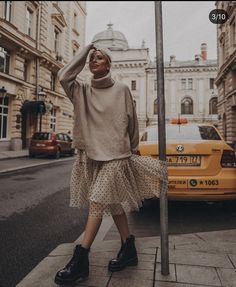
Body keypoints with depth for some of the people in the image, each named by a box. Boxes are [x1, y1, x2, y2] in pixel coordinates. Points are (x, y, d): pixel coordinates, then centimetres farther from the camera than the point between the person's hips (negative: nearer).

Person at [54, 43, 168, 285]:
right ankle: (128, 250, 26)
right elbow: (63, 76, -9)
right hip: (91, 154, 4)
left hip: (116, 154, -4)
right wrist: (84, 51, -1)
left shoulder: (121, 89, 1)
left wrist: (133, 150, 10)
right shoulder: (83, 91, 8)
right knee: (113, 203, 11)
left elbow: (132, 121, 6)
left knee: (97, 202, -10)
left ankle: (80, 260, 0)